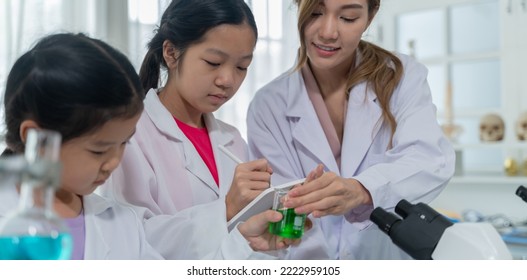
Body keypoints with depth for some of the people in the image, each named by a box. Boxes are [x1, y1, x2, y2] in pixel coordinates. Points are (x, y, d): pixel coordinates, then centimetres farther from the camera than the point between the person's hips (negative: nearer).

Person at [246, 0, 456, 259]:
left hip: (399, 255, 0)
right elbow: (286, 207, -7)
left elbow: (430, 158, -18)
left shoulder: (403, 77, -1)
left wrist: (360, 190, -36)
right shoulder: (268, 106, -1)